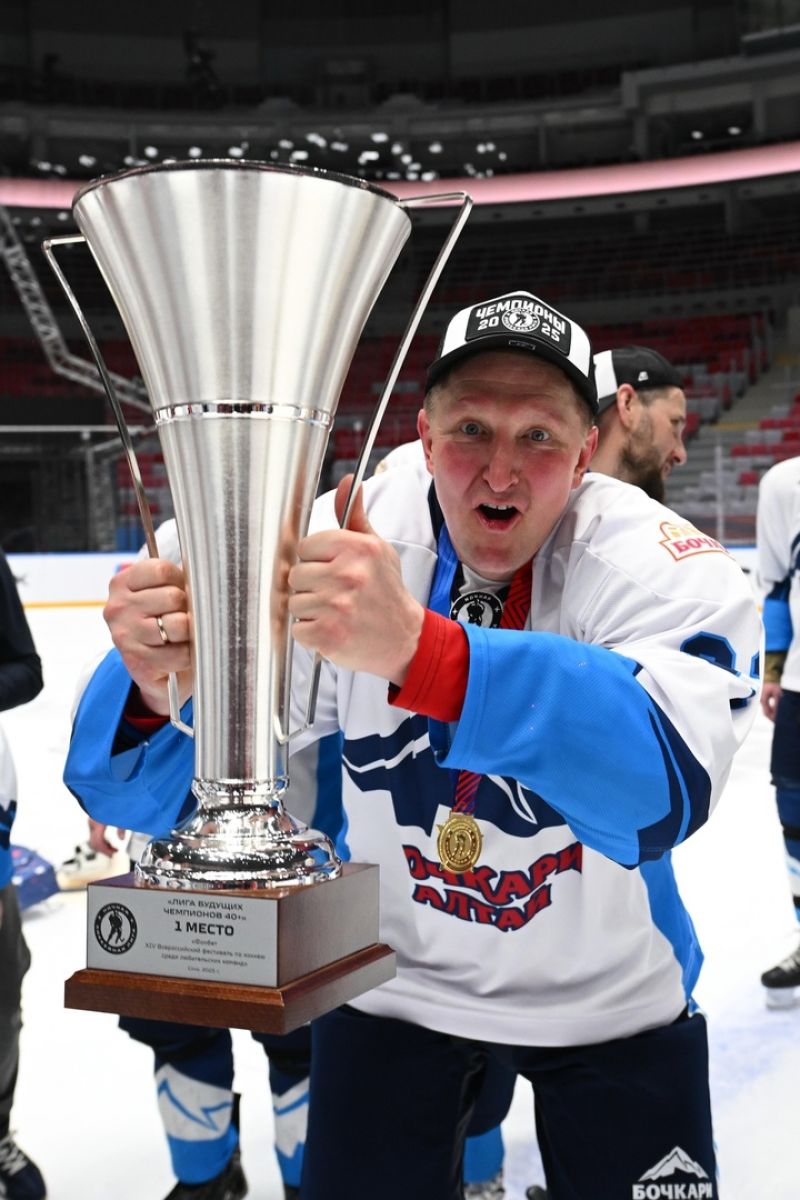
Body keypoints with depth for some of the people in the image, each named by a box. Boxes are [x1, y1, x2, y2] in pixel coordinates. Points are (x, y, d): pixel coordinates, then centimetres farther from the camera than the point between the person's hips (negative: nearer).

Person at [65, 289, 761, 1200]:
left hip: (611, 999, 0)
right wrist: (157, 689, -45)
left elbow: (667, 783, -45)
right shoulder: (338, 543, -20)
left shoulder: (660, 564, -24)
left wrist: (416, 650, -58)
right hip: (393, 981, 1)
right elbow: (143, 791, -21)